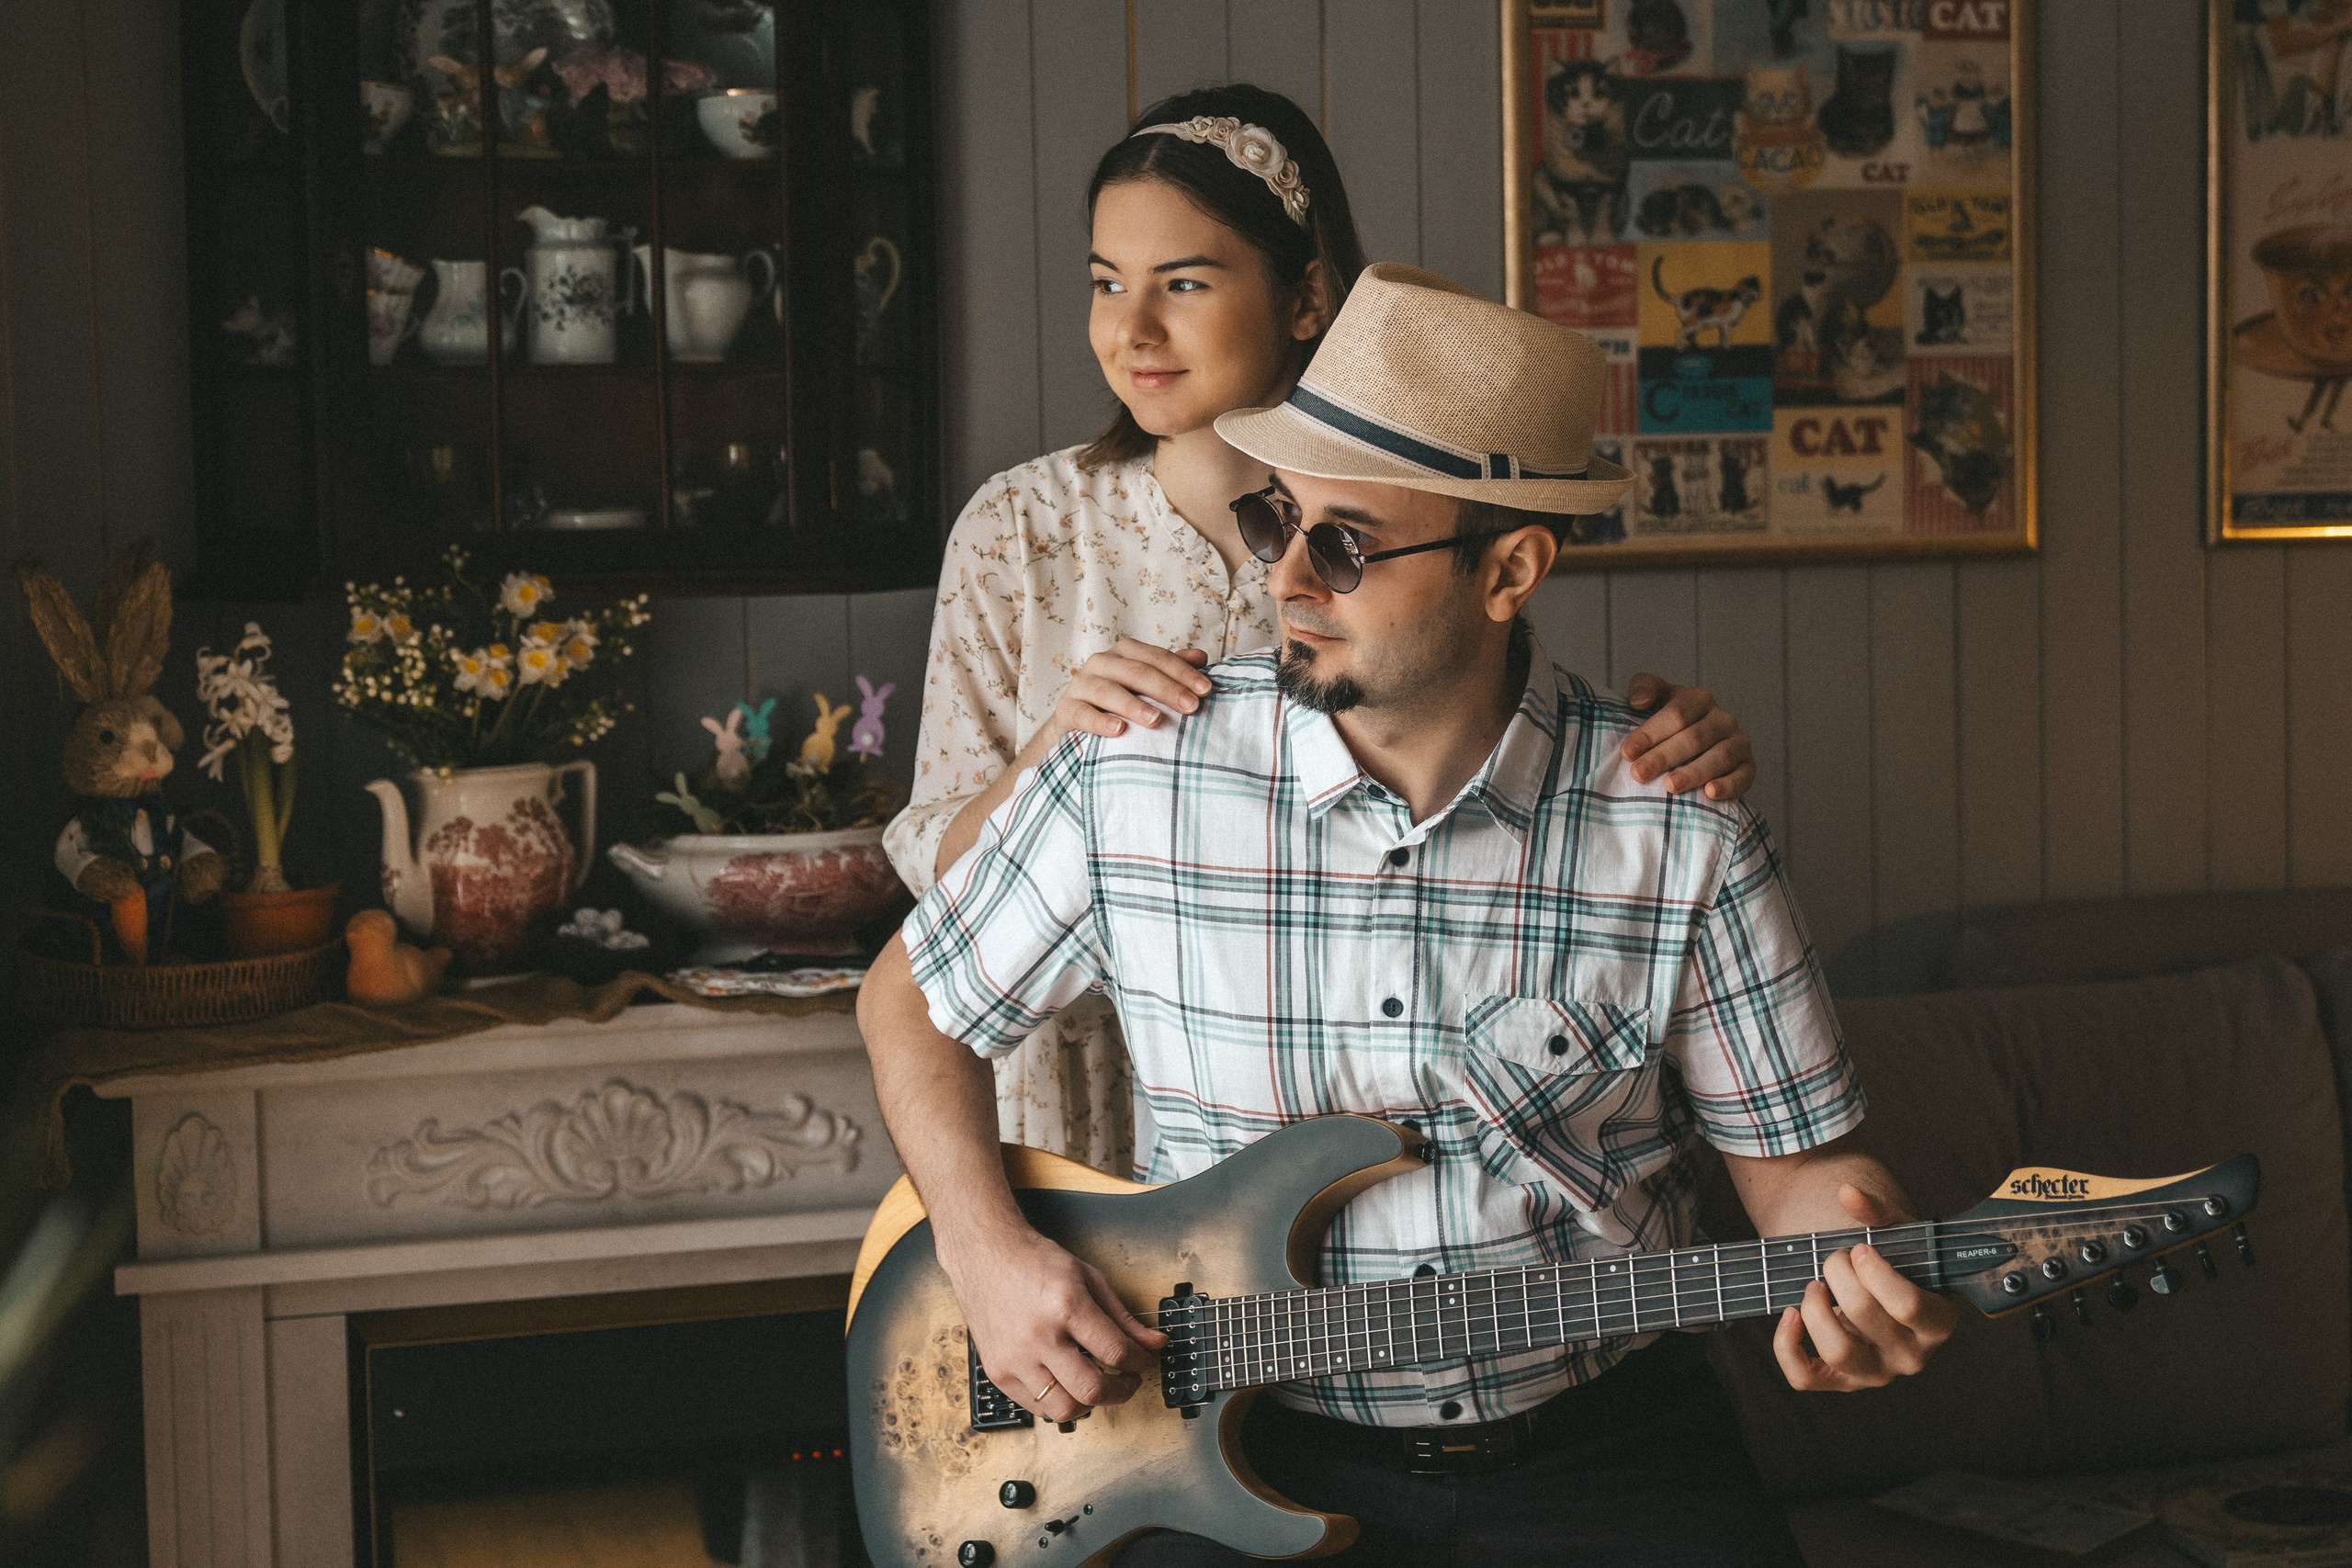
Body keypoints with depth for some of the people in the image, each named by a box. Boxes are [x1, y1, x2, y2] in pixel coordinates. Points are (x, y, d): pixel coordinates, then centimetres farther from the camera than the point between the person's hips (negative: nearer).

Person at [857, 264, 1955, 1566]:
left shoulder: (1679, 832, -6)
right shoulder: (1133, 775, -7)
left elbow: (1797, 1154, 3)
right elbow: (914, 1000, 9)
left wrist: (1859, 1259, -19)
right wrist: (986, 1252, -5)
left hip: (1595, 1444, 1)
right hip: (1245, 1431, -1)